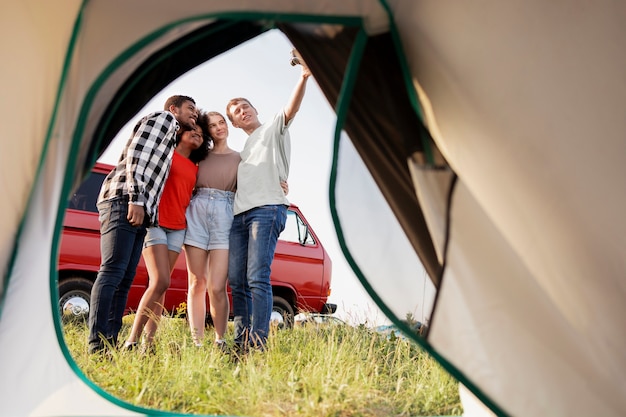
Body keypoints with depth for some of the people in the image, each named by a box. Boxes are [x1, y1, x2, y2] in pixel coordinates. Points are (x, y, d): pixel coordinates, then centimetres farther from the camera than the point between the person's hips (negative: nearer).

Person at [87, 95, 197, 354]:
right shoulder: (162, 118, 6)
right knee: (113, 271, -16)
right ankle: (97, 346, -20)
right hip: (123, 200, -9)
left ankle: (110, 344, 1)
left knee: (125, 279, 2)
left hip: (139, 210, 9)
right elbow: (136, 155, -9)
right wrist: (136, 199, -17)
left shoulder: (171, 138, 32)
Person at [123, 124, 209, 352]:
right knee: (160, 282, -17)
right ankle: (132, 340, -11)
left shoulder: (195, 168, 18)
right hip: (155, 221, -5)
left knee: (160, 285, 0)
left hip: (177, 228, 5)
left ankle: (148, 343, -1)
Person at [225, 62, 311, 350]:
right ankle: (240, 344, 3)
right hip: (239, 213, 7)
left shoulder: (274, 129, 13)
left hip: (267, 209, -7)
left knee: (257, 278, -17)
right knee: (236, 281, 0)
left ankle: (257, 345, -20)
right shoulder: (243, 150, 32)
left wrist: (304, 77, -25)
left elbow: (291, 109, -7)